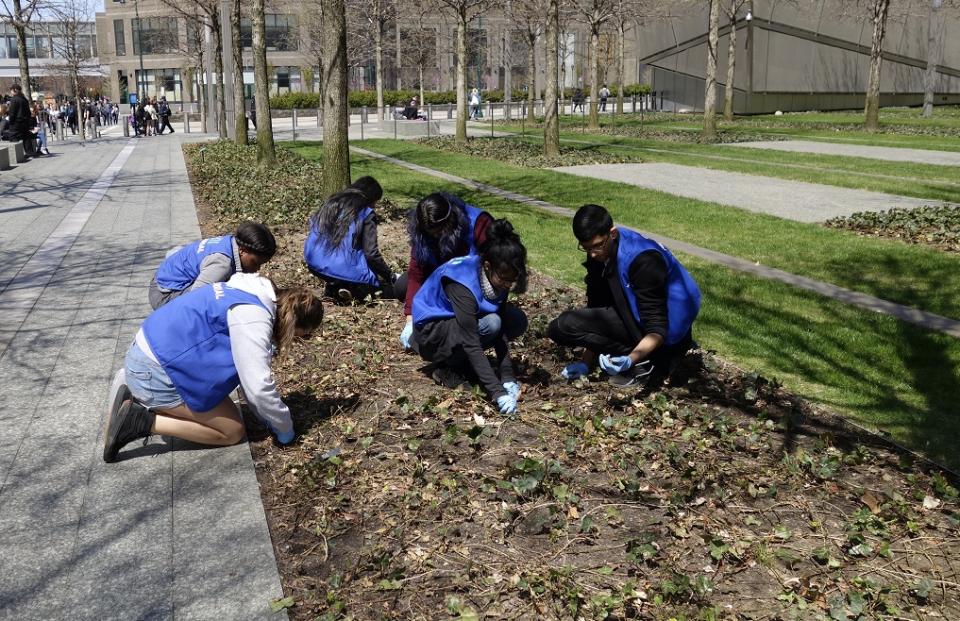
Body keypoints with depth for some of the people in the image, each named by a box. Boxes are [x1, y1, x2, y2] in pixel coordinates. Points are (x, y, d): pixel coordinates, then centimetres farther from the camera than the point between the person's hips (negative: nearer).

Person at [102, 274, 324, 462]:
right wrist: (285, 430, -6)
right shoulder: (253, 317, -21)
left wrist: (268, 419, 16)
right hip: (154, 371, -10)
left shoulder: (250, 295, 9)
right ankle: (141, 421, -6)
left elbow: (249, 372, 17)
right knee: (233, 431, 0)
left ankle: (134, 393, 14)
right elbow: (259, 387, -23)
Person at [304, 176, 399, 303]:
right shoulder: (366, 213, -3)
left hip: (314, 263, 7)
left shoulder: (332, 202, 15)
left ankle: (335, 287, 8)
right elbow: (371, 253, -7)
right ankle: (352, 290, -11)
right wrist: (390, 275, 7)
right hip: (343, 267, -6)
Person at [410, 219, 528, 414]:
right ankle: (447, 367, -9)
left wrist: (508, 377, -18)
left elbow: (501, 333, -11)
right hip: (432, 332, -7)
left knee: (518, 321, -9)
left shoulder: (496, 277, -13)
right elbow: (471, 343, -35)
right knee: (490, 324, -30)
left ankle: (460, 359, 3)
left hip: (462, 323, 7)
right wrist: (497, 392, -37)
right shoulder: (463, 283, -34)